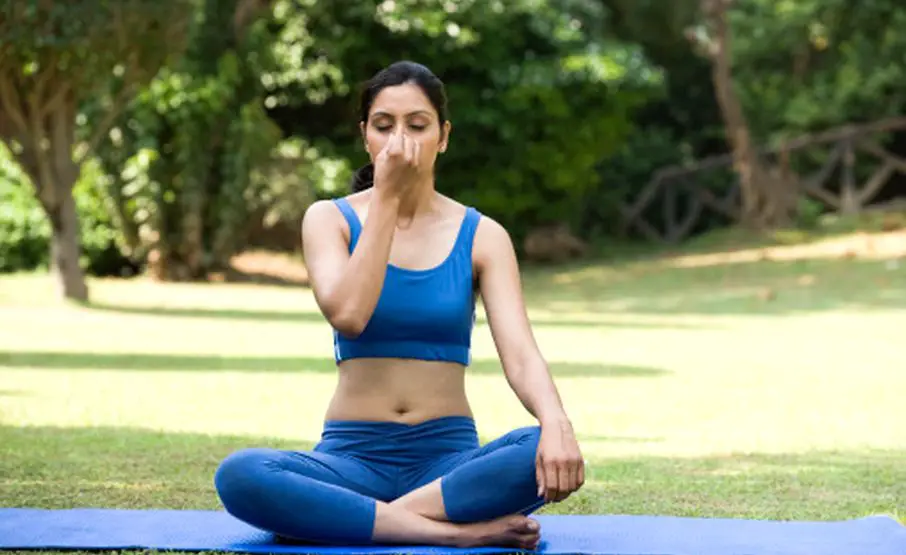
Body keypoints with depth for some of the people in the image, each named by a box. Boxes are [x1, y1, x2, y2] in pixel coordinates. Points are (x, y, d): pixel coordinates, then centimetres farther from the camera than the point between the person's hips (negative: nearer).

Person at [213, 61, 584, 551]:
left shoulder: (481, 235, 3)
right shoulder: (330, 219, 2)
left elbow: (519, 352, -11)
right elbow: (347, 316, -17)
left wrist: (555, 423, -32)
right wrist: (386, 199, -14)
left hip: (449, 459, 1)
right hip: (354, 458, 0)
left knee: (553, 458, -32)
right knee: (239, 475, -33)